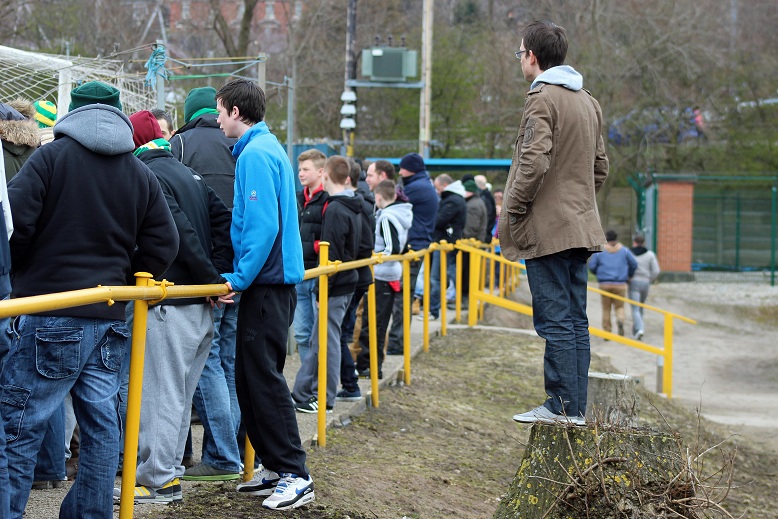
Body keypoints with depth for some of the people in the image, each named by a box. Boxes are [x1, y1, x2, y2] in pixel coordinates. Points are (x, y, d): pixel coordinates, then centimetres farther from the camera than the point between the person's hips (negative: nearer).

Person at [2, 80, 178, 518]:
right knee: (101, 425, 11)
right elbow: (163, 244, 5)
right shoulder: (142, 175, 9)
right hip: (110, 318, 5)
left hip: (50, 317, -5)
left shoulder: (52, 156, -4)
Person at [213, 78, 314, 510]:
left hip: (267, 282, -10)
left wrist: (239, 278, -17)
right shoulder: (268, 147, 18)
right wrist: (239, 276, 19)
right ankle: (274, 466, 19)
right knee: (251, 377, 13)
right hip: (271, 281, 10)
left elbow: (263, 226, -22)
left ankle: (295, 475, -5)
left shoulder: (256, 154, -14)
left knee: (263, 378, -8)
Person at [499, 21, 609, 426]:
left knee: (555, 321, -6)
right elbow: (600, 167, 21)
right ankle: (576, 408, 13)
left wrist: (510, 213, -12)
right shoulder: (588, 101, 17)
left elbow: (534, 164, -21)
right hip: (580, 227, 9)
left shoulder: (542, 99, -12)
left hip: (548, 229, -9)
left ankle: (562, 405, -4)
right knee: (576, 320, 10)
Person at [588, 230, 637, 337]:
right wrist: (629, 275, 24)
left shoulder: (599, 251, 1)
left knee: (606, 308, 9)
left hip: (604, 284, 0)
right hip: (620, 284, 0)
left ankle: (606, 331, 7)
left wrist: (599, 274, 20)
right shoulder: (624, 250, 4)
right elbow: (634, 265, 6)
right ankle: (620, 320, -22)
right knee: (619, 307, 9)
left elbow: (591, 266, 0)